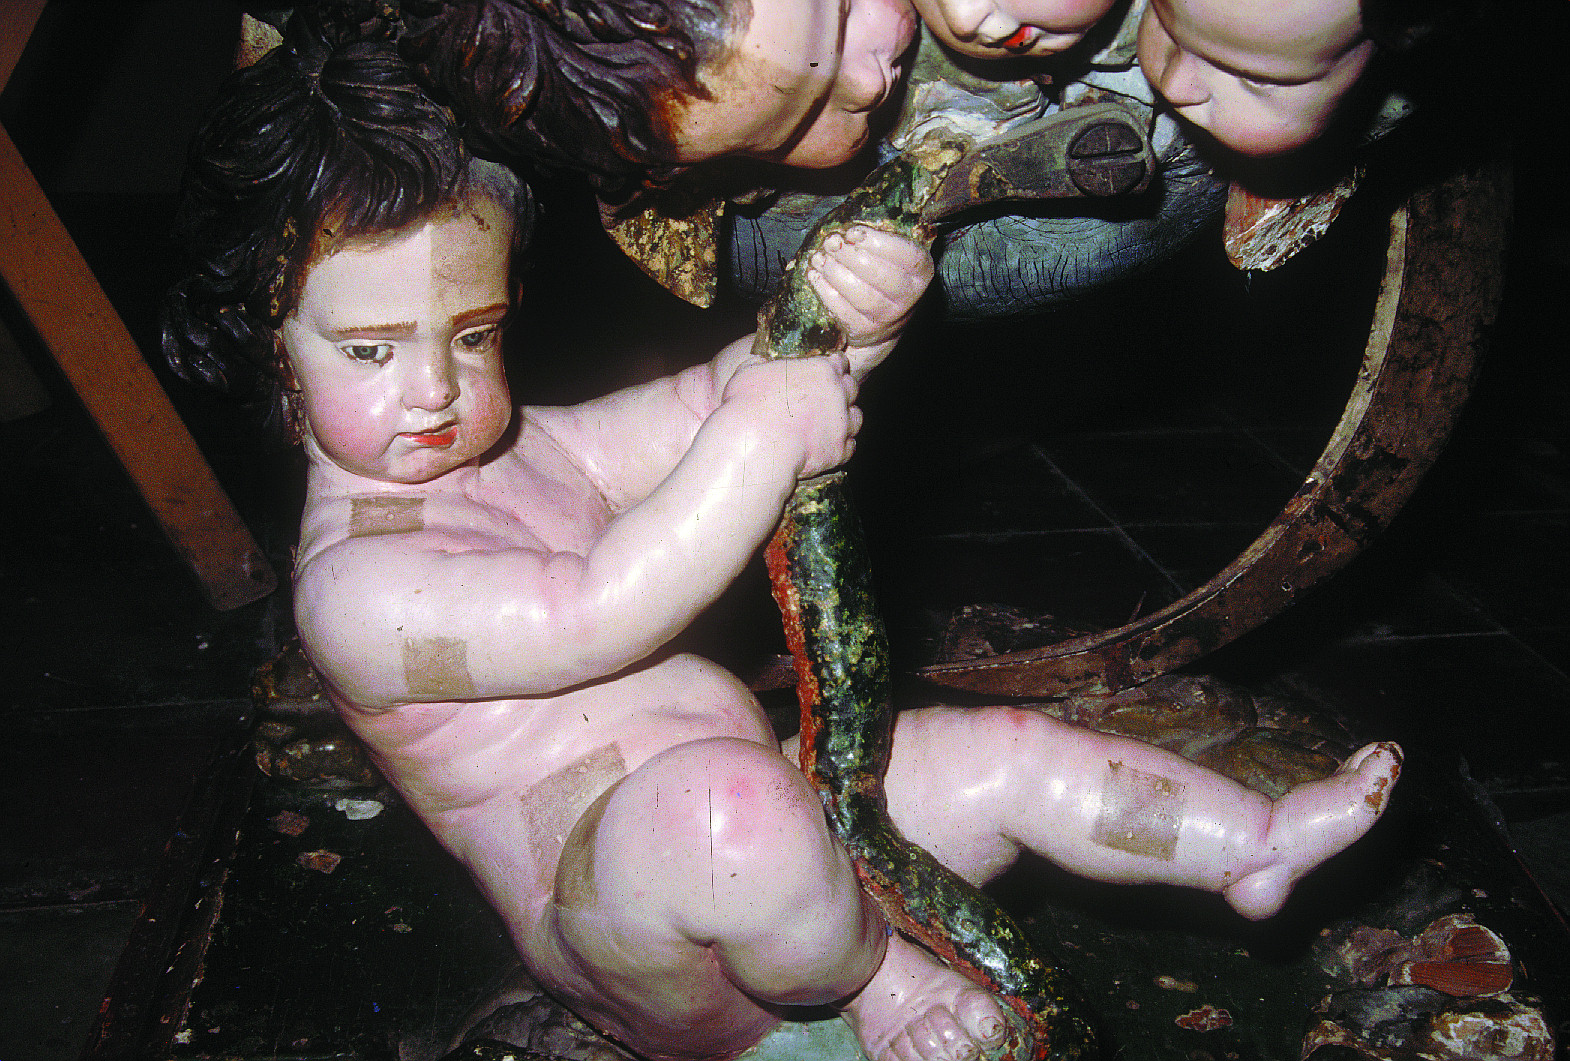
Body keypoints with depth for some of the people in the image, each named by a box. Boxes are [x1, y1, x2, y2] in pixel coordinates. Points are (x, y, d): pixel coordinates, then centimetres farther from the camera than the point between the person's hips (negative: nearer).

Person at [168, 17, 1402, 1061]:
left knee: (1010, 754, 7)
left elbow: (710, 403, 4)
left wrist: (845, 322, -17)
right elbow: (595, 614, -30)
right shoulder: (349, 585, -18)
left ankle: (1256, 844, 24)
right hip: (629, 952, -8)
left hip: (751, 860, 8)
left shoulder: (527, 448, 7)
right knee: (723, 793, -40)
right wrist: (767, 431, -28)